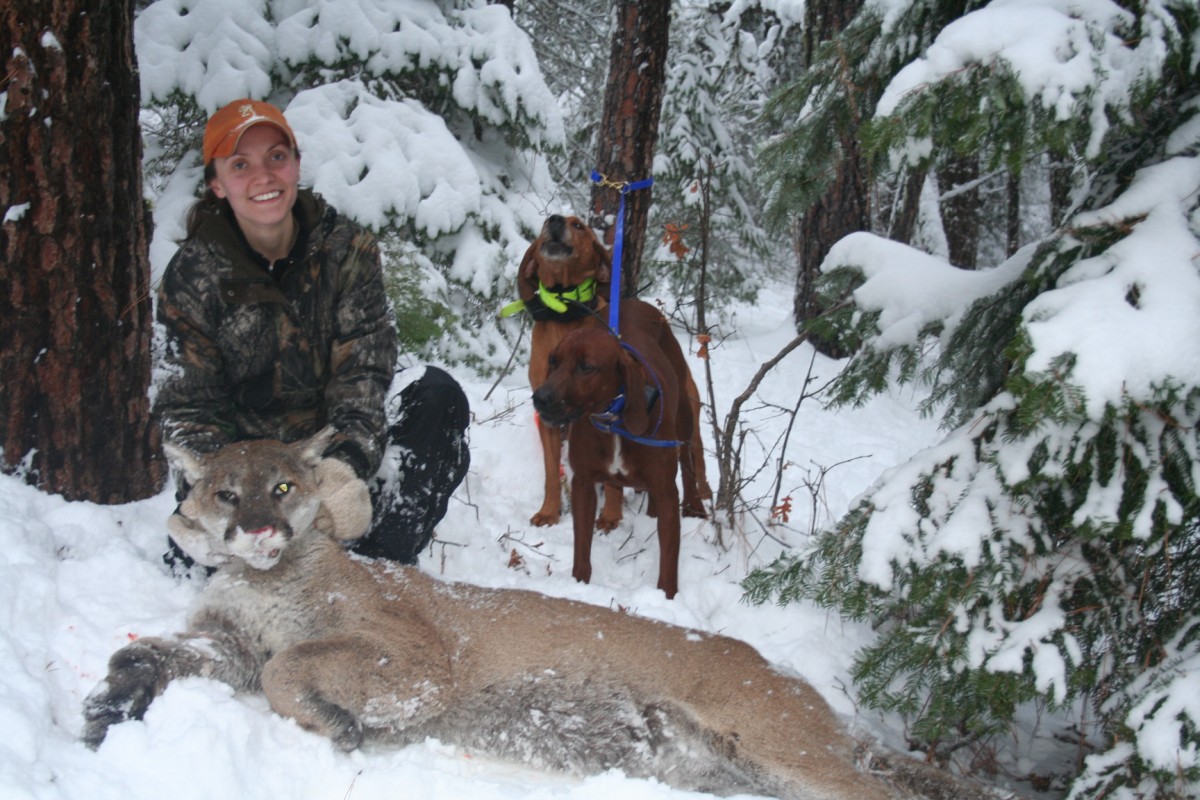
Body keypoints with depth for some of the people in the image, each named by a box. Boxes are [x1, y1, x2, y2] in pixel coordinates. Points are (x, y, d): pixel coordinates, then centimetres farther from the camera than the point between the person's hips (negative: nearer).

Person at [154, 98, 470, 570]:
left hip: (333, 445, 2)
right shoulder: (193, 276, -10)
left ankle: (381, 567, -21)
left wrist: (347, 460, -35)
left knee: (438, 396, -23)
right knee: (195, 566, -27)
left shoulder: (346, 248, -8)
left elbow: (363, 370, -15)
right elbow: (189, 404, -12)